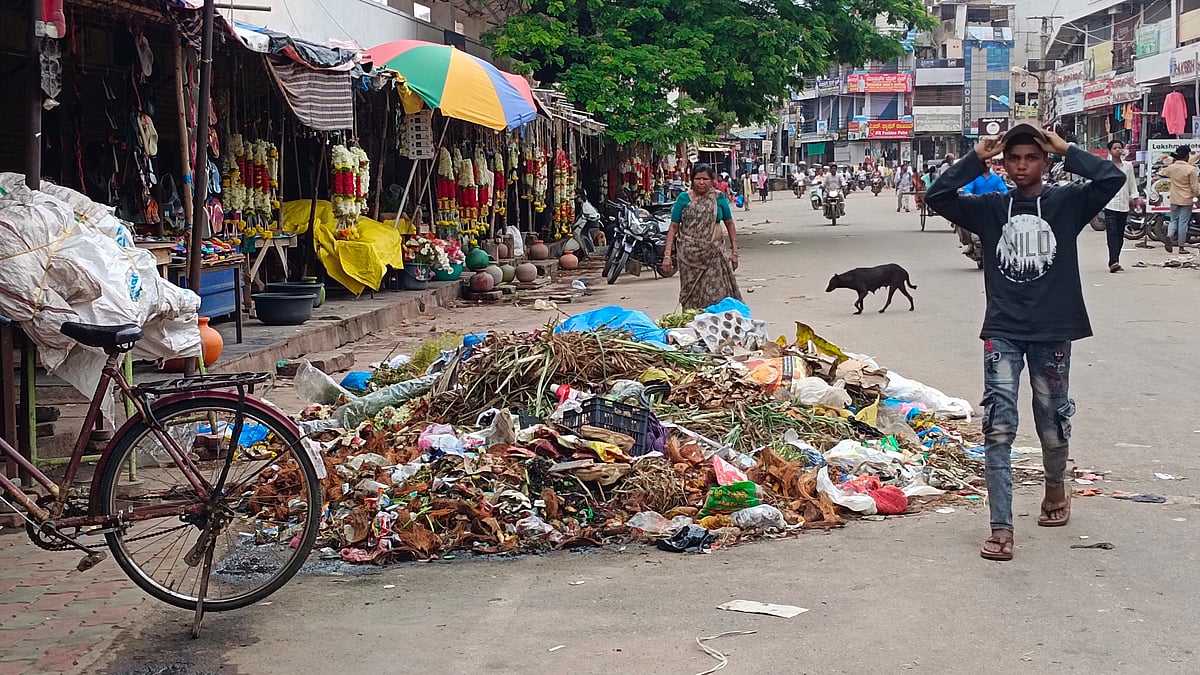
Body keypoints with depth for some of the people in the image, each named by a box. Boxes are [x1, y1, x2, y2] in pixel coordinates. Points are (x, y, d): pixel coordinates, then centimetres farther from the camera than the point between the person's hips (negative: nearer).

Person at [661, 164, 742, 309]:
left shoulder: (718, 197, 7)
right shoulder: (684, 199, 3)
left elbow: (729, 223, 12)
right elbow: (673, 227, 3)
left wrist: (734, 251, 7)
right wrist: (667, 254, -4)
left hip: (714, 254, 1)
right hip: (690, 255, -1)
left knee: (717, 294, -6)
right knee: (691, 294, 0)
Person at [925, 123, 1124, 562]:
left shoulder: (1066, 203, 1)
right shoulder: (990, 208, 5)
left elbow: (1113, 179, -14)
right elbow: (937, 197, -4)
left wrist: (1067, 151, -6)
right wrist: (976, 159, -5)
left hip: (1053, 331, 0)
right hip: (1002, 332, 0)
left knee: (1052, 423, 11)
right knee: (999, 429, -8)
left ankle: (1055, 486, 43)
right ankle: (1001, 528, -7)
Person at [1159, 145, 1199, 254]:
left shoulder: (1171, 168, -2)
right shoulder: (1191, 169, -15)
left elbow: (1163, 172, 23)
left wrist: (1173, 162, 25)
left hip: (1174, 200, 4)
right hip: (1186, 200, -4)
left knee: (1174, 220, 17)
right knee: (1183, 223, 3)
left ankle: (1169, 235, -13)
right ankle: (1181, 247, 9)